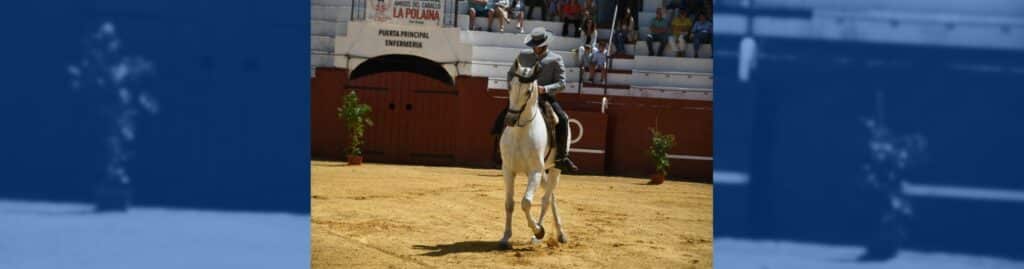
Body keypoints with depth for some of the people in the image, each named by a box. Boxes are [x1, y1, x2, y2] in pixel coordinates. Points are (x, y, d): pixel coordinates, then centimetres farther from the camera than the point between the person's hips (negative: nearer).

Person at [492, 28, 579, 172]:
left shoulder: (555, 60, -1)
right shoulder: (523, 55, 8)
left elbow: (561, 84, -7)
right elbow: (511, 73, 17)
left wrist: (544, 89, -23)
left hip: (545, 98, -2)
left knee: (562, 119, -26)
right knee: (503, 117, -16)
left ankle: (561, 156, -17)